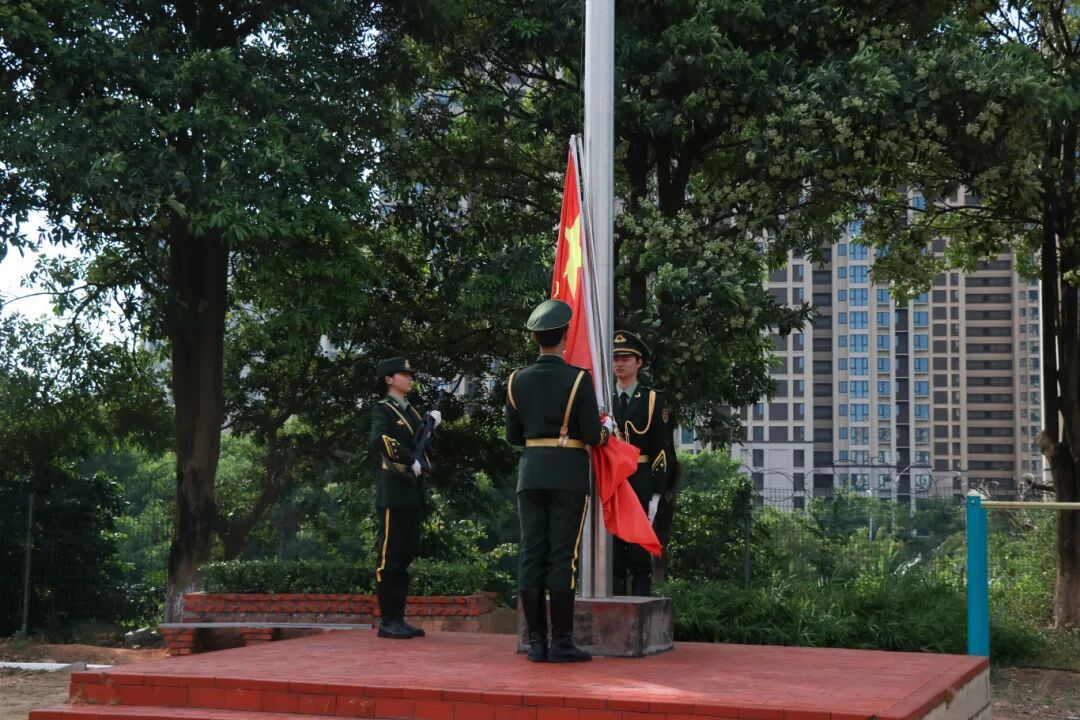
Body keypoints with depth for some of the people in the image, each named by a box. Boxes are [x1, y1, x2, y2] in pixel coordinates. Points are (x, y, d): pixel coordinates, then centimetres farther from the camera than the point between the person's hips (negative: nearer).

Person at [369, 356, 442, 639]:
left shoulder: (412, 411, 20)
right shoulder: (383, 409, -5)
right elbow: (379, 440, -24)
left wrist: (431, 423, 10)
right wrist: (411, 461, -21)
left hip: (413, 493, 8)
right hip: (394, 493, -8)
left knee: (405, 557, 9)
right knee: (390, 557, -5)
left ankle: (399, 619, 14)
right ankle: (388, 622, -3)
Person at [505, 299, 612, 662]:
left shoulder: (517, 380, 5)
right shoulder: (578, 379, -8)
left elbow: (513, 436, 11)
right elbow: (592, 435, -10)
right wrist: (607, 428, 12)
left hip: (531, 473, 4)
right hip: (569, 476, -4)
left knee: (532, 555, 3)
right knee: (563, 557, -3)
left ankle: (536, 642, 5)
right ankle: (561, 642, -3)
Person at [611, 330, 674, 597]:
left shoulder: (653, 400, 4)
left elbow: (663, 450, -1)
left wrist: (655, 495, -9)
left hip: (640, 485, -3)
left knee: (640, 554, -2)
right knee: (611, 553, 3)